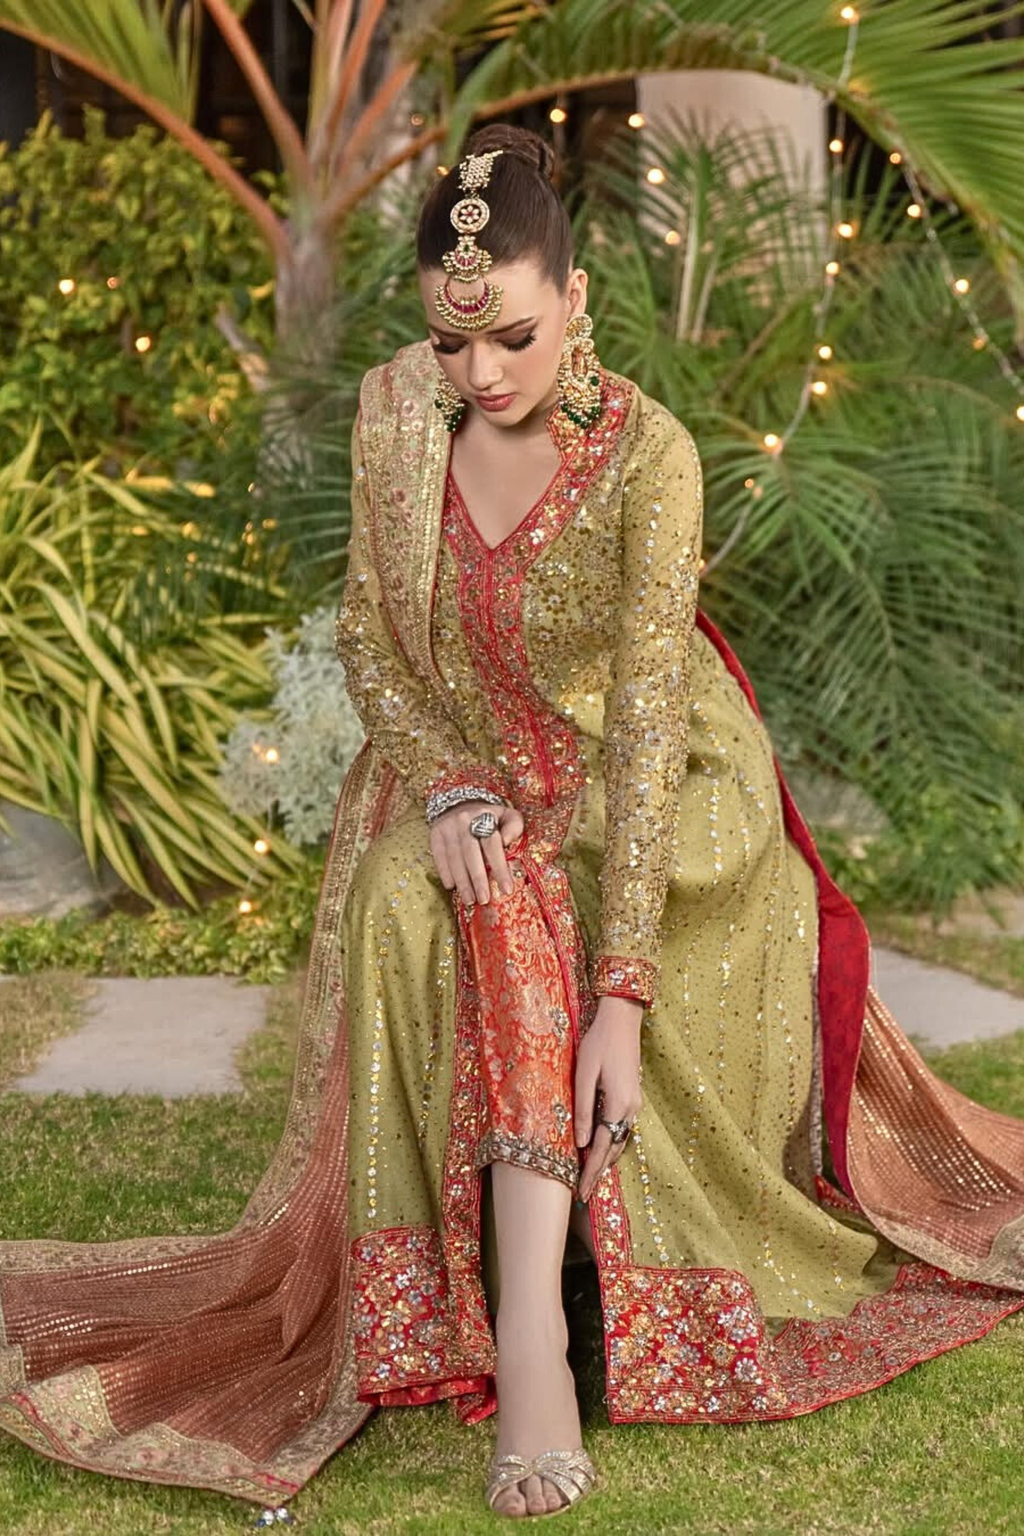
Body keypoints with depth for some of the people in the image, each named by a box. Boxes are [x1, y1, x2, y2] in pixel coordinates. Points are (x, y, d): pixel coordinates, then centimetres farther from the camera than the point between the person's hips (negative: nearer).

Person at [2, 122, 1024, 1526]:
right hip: (461, 769, 3)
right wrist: (446, 784, -21)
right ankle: (533, 1329, -25)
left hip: (631, 783, -3)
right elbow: (370, 636, -1)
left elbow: (647, 715, -30)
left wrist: (623, 988, -36)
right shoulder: (394, 411, -10)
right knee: (424, 905, -30)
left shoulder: (647, 453, -23)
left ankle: (525, 1319, -34)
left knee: (514, 924, -32)